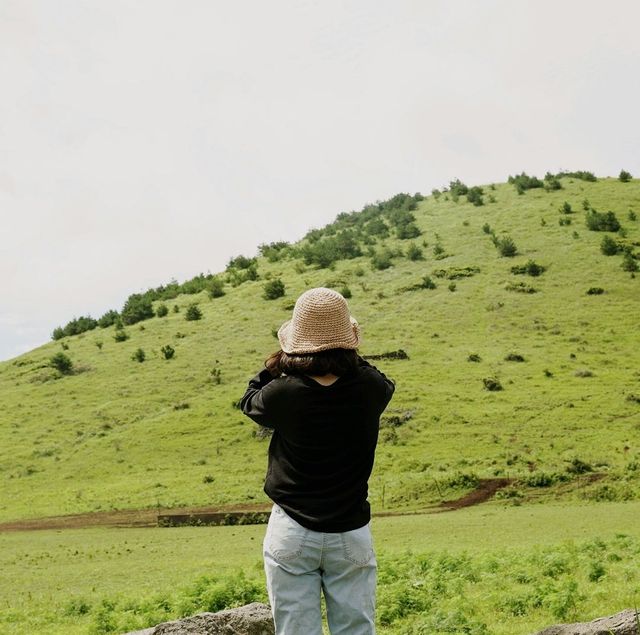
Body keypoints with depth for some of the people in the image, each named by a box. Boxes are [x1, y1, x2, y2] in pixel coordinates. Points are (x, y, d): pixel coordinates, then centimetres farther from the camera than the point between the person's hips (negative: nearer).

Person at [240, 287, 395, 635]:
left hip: (291, 532, -1)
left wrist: (276, 361, 10)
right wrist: (348, 357, 15)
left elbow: (249, 401, 7)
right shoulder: (369, 389, -13)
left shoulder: (282, 394, -17)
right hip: (351, 532, 2)